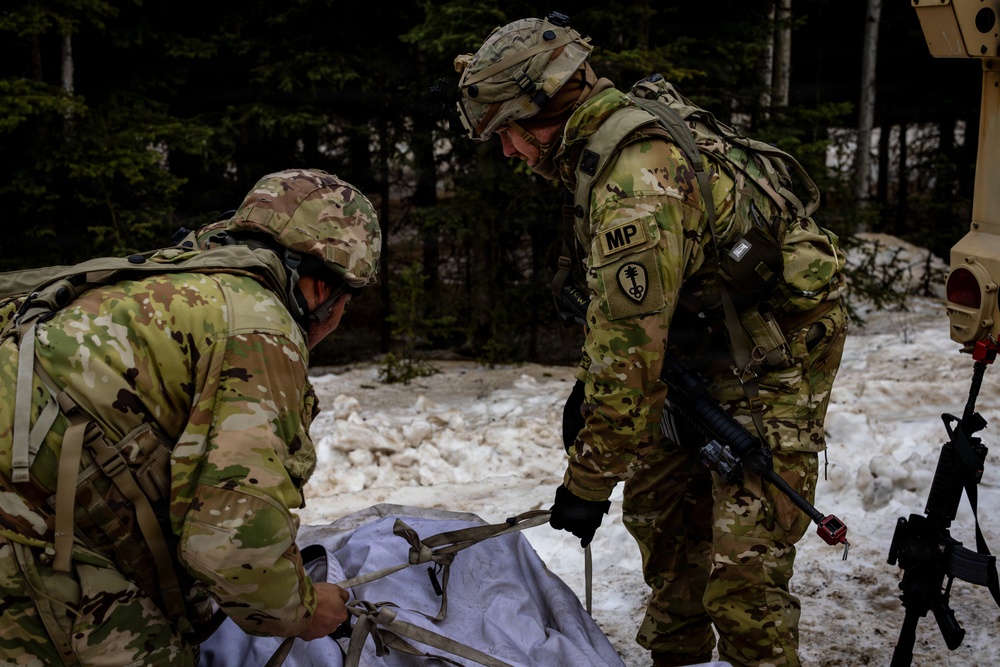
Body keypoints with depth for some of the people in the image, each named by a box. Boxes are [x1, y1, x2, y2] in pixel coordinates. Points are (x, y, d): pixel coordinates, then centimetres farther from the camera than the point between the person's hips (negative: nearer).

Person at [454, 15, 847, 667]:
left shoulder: (637, 191, -31)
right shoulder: (620, 138, 1)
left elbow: (631, 360, -29)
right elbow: (616, 303, 14)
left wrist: (588, 483, -19)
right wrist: (587, 385, 14)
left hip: (775, 362, -10)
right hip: (703, 349, 10)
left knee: (742, 568, -11)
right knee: (658, 504, 19)